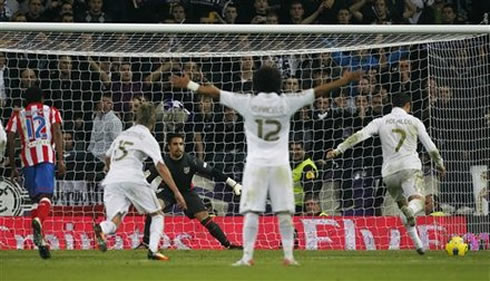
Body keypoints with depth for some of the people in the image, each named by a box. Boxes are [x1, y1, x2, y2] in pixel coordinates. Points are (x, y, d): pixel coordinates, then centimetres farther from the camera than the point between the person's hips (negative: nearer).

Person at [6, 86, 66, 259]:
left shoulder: (18, 115, 22)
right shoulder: (51, 112, 18)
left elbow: (11, 142, 13)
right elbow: (57, 134, 2)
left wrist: (13, 167, 17)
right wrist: (61, 160, -5)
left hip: (27, 157, 2)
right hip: (47, 156, -2)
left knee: (35, 198, 11)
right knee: (45, 195, -15)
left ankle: (41, 241, 4)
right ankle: (38, 221, -46)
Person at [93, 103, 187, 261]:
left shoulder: (123, 135, 25)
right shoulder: (148, 138, 7)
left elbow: (107, 157, 41)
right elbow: (160, 166, -5)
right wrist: (176, 192, -7)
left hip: (111, 180, 4)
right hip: (133, 179, -4)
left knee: (114, 222, -5)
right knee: (157, 215, 13)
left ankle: (101, 228, -42)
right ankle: (153, 250, -9)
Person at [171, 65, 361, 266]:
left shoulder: (248, 102, -2)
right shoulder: (286, 103, -1)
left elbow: (215, 93, 3)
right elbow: (318, 91, 3)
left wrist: (188, 84, 12)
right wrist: (344, 81, 10)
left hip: (256, 164, -1)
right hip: (280, 163, 1)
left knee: (251, 212, -3)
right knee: (284, 212, 4)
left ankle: (247, 256, -8)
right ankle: (288, 255, 2)